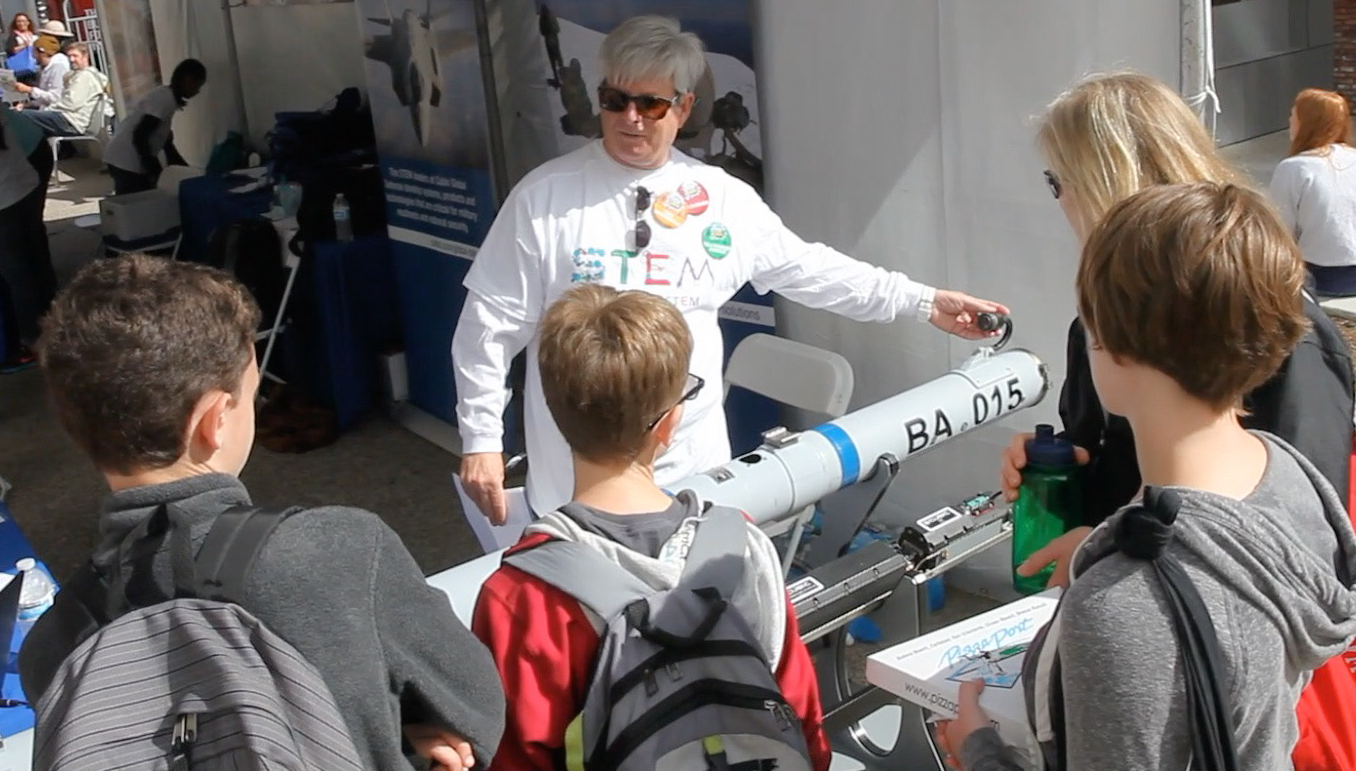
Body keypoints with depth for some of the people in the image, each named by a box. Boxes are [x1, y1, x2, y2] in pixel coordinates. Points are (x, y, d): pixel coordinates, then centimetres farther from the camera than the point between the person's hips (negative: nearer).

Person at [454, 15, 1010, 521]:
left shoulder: (726, 200, 4)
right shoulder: (546, 196, -5)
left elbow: (813, 270, 12)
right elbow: (491, 324, -3)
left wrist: (925, 303, 11)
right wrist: (481, 440, -6)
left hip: (693, 468, 3)